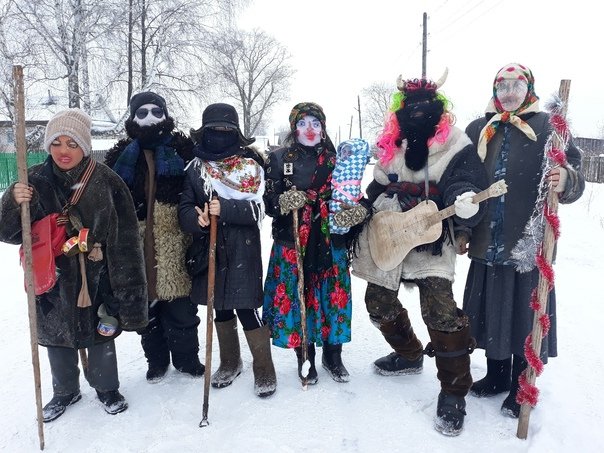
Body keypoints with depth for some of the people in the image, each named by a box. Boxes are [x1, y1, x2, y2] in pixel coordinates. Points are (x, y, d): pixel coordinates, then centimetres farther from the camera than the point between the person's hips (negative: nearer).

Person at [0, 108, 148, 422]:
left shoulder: (107, 182, -12)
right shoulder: (36, 181, -4)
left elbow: (125, 238, -9)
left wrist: (126, 287, -9)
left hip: (97, 279, -2)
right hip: (53, 281, 3)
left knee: (101, 335, 14)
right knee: (57, 337, 18)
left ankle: (107, 388, 39)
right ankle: (65, 392, 43)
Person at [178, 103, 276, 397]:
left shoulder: (250, 166, -3)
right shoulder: (195, 168, 6)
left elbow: (257, 209, -11)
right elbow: (185, 209, 2)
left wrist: (225, 208, -25)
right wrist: (197, 218, -20)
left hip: (242, 252, -4)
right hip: (209, 251, 4)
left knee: (247, 311, -4)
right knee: (221, 310, 16)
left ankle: (264, 370, 16)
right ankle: (230, 363, 37)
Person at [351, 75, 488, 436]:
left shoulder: (457, 147, -8)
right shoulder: (391, 147, 7)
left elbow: (468, 185, -19)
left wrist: (466, 202, -39)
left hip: (432, 242, -5)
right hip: (390, 240, 6)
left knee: (441, 312, -15)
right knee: (379, 302, 13)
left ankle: (454, 391, 4)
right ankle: (409, 355, 39)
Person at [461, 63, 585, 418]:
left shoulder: (548, 127, 1)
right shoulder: (478, 131, 10)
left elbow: (575, 176, -4)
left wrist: (566, 181, -29)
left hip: (529, 243, -3)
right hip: (488, 243, 3)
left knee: (526, 313, 5)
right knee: (491, 309, 13)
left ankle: (523, 387, 24)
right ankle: (497, 376, 33)